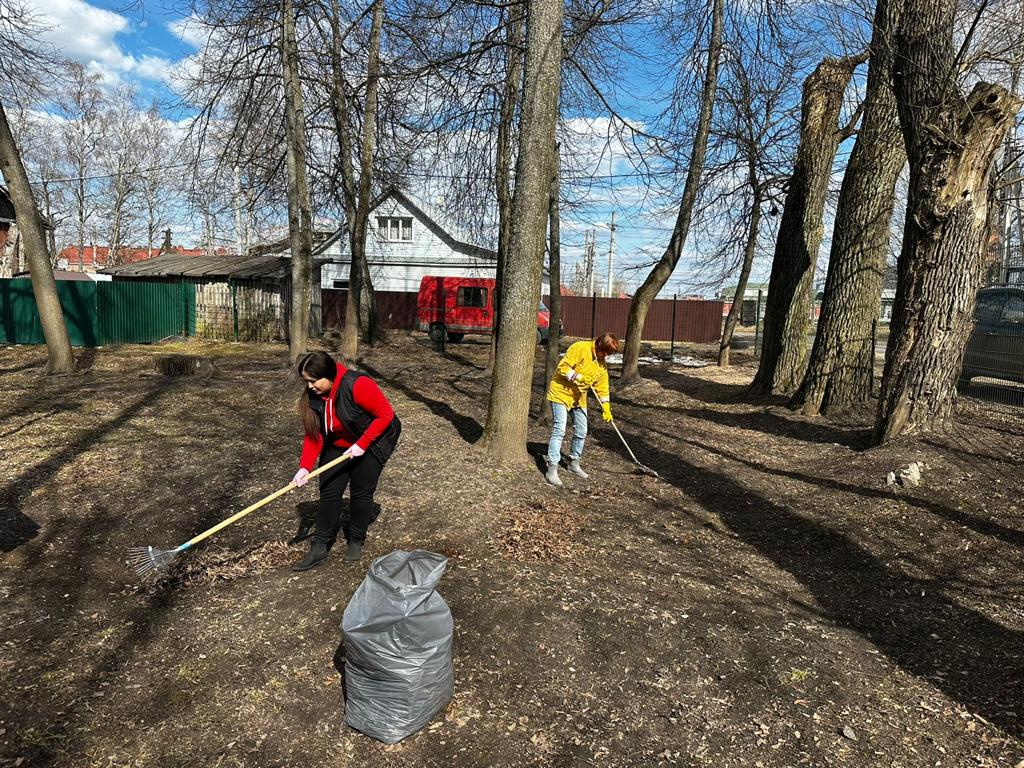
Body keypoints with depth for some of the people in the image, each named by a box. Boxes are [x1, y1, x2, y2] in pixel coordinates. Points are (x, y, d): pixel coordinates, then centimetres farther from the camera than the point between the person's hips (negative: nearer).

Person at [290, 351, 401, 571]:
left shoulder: (358, 385, -31)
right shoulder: (312, 396, -12)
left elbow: (386, 415, -26)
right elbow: (313, 434, -9)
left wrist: (362, 444, -25)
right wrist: (305, 466, -20)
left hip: (372, 442, -5)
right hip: (338, 446, 5)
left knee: (361, 493, -1)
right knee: (328, 492, 2)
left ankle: (356, 542, 21)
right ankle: (319, 548, 11)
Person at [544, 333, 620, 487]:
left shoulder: (602, 364, 6)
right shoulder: (579, 348, -17)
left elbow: (602, 387, 8)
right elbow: (563, 367, -20)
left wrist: (606, 407, -1)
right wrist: (578, 377, -26)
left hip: (579, 398, 8)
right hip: (561, 393, -8)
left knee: (581, 432, 10)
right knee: (559, 430, -14)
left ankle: (574, 463, 30)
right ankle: (552, 469, -12)